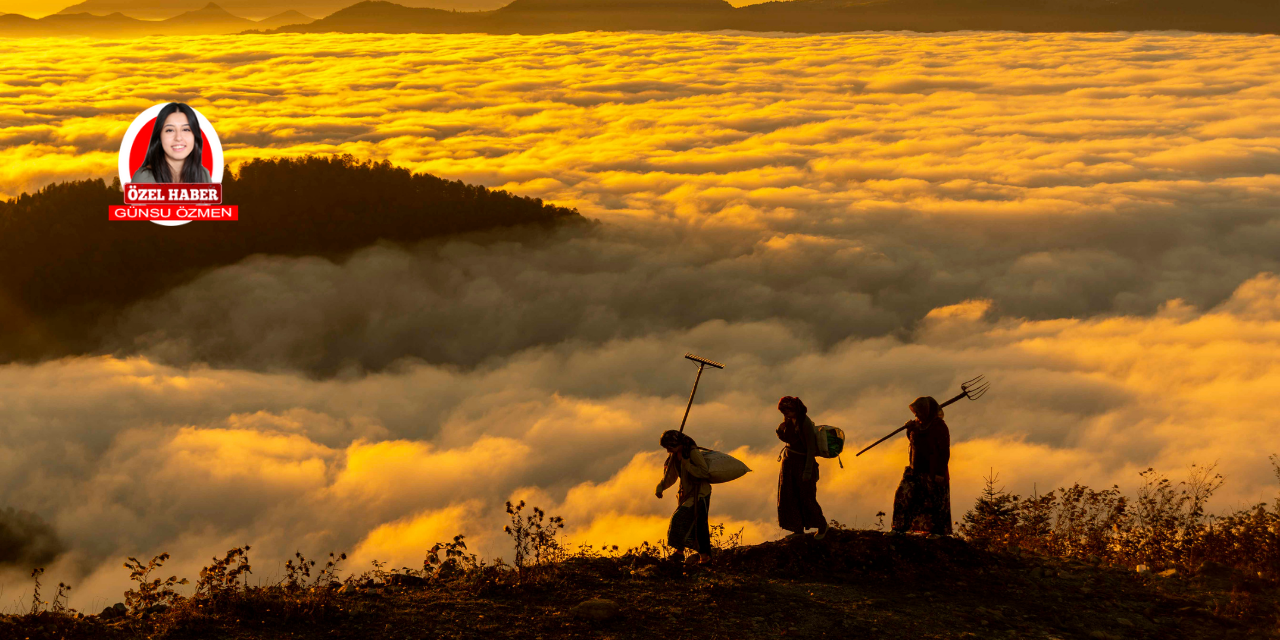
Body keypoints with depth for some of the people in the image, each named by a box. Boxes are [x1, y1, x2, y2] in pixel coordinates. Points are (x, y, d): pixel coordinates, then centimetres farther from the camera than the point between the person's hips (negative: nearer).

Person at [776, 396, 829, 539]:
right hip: (788, 461, 7)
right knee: (788, 496, 7)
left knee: (807, 498, 3)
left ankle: (822, 525, 25)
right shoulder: (789, 419, 0)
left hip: (803, 462, -7)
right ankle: (798, 529, 18)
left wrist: (808, 471, -20)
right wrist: (781, 429, -14)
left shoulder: (805, 423, -23)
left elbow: (811, 448, -21)